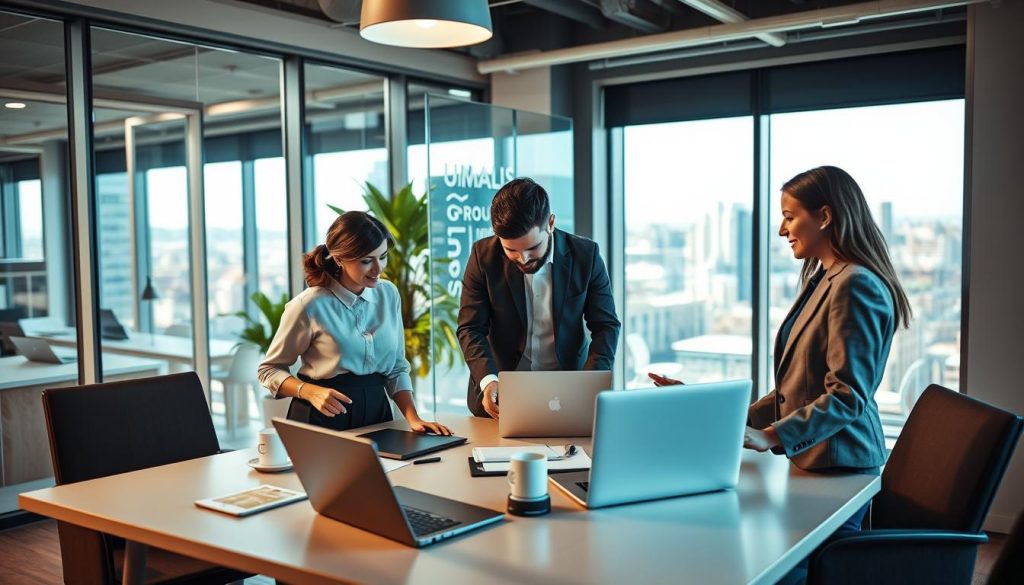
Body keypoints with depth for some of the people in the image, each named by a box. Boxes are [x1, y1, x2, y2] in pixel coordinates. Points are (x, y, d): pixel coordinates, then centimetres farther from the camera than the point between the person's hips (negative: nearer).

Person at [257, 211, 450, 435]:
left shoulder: (389, 294, 5)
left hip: (377, 411, 4)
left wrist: (413, 419, -3)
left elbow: (396, 368, 10)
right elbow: (269, 369, 1)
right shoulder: (309, 306, -10)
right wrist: (311, 392, -15)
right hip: (323, 419, -4)